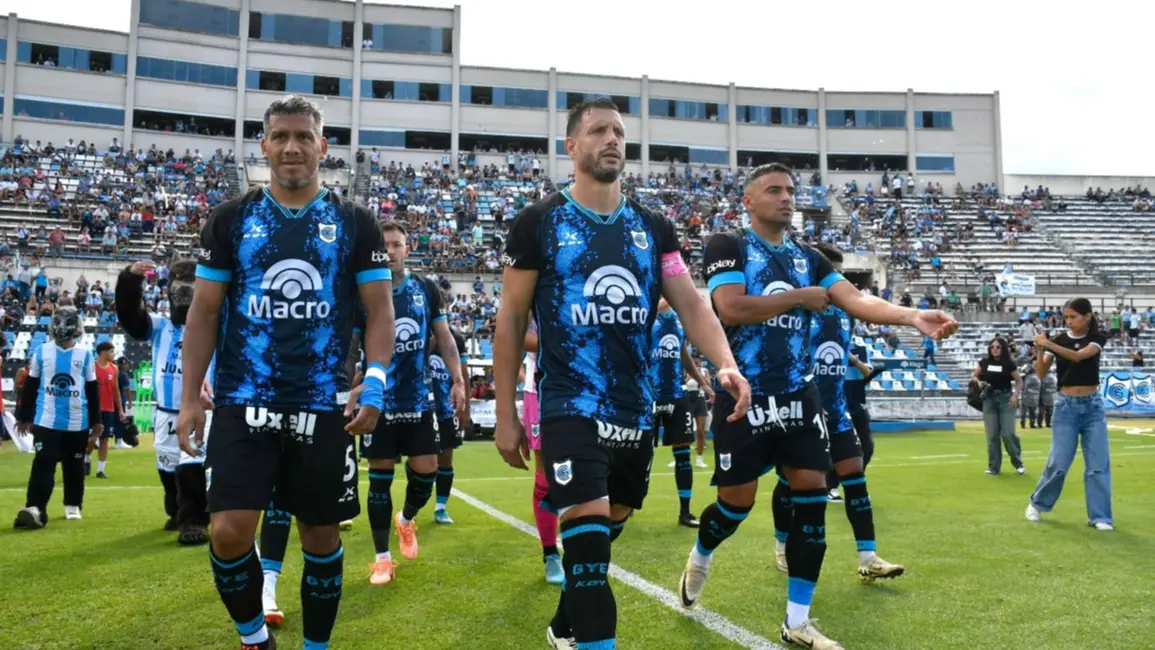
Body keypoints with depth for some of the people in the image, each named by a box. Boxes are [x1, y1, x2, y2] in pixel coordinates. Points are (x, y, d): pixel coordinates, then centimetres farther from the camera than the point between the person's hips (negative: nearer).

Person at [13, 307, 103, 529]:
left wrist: (96, 421, 6)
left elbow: (93, 391, 7)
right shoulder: (41, 352, 2)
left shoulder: (85, 355, 3)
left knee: (74, 466, 11)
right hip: (46, 421, -1)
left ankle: (73, 505, 24)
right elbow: (29, 387, 8)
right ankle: (35, 508, -16)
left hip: (77, 423, 1)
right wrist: (23, 417, 9)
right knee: (43, 464, -11)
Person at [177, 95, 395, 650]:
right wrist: (189, 397, -2)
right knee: (229, 532, -6)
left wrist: (375, 380, -14)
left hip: (324, 406, 0)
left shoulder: (355, 224, 3)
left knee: (321, 535, 8)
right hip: (243, 404, 0)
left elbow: (379, 311, 2)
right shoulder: (231, 220, 5)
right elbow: (204, 312, 6)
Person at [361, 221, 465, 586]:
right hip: (378, 401, -2)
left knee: (426, 470, 4)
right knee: (380, 477, 4)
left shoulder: (427, 290, 3)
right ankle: (382, 558, 16)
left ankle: (406, 520, 37)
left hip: (418, 399, 2)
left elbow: (444, 338, 9)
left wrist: (458, 380, 3)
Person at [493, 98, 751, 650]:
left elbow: (690, 304, 2)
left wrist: (725, 364, -18)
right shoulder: (539, 223, -3)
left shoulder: (653, 229, 7)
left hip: (636, 410, 5)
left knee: (604, 535, 18)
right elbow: (510, 319, 0)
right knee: (588, 539, -14)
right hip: (571, 408, -5)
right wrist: (506, 412, -3)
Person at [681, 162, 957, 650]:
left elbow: (857, 301, -3)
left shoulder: (809, 258, 12)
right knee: (738, 501, 1)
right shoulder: (727, 247, -3)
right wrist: (800, 296, -10)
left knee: (811, 494, 0)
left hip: (798, 395, 5)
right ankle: (699, 559, 37)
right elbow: (731, 309, -19)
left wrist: (913, 316, -21)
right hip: (744, 398, -5)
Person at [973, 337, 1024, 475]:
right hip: (989, 399, 2)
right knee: (992, 435, 1)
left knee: (1008, 433, -8)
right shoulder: (984, 362, 4)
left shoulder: (1009, 363, -2)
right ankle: (994, 467, 9)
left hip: (1006, 399, -2)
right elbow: (974, 376, 14)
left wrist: (1016, 395, -12)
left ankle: (1018, 462, 15)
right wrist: (979, 382, -8)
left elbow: (1019, 381, 4)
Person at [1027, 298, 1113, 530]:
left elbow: (1077, 356, -22)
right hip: (1066, 406, 0)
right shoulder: (1059, 339, 1)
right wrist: (1039, 351, -22)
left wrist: (1048, 344, -31)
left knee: (1098, 463, -1)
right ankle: (1038, 503, 17)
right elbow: (1041, 373, -6)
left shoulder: (1097, 338, -1)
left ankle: (1100, 516, 7)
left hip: (1093, 406, 1)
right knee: (1059, 462, -3)